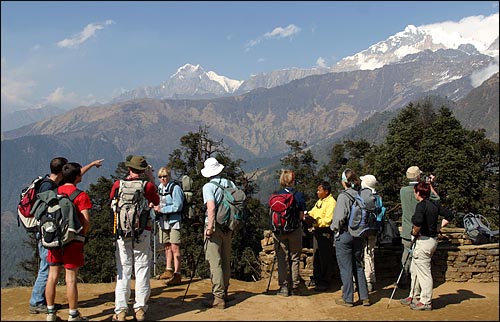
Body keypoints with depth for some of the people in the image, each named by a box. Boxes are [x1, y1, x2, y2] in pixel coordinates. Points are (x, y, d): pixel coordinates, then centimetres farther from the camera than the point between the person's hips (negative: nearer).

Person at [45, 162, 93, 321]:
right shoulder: (81, 195, -11)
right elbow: (86, 221, -15)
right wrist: (82, 234, 0)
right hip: (72, 241, -5)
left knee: (52, 276, 12)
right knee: (71, 279, 0)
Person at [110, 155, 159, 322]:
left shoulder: (118, 184, -1)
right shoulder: (148, 185, -4)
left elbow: (112, 200, 20)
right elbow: (156, 202, 14)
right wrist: (152, 181, 16)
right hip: (143, 233, -1)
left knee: (123, 271, 5)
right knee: (142, 270, 6)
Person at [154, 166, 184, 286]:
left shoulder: (175, 188, -10)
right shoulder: (159, 188, 11)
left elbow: (178, 206, -16)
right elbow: (156, 202, 25)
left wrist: (161, 209, -15)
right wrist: (155, 206, 2)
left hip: (174, 220, -7)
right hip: (163, 221, 7)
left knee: (175, 248, -8)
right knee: (167, 246, 14)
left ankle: (177, 274, -6)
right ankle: (168, 270, 25)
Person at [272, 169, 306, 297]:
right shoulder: (299, 195, -6)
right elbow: (301, 216, -5)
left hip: (279, 230, 1)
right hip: (295, 230, -1)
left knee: (282, 259, 7)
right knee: (295, 259, 8)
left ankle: (284, 287, 7)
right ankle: (294, 287, 11)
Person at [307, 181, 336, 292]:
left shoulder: (331, 202, -13)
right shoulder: (319, 201, 17)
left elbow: (329, 220, -21)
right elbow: (313, 211, 22)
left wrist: (316, 221, -27)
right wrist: (309, 214, 1)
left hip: (326, 233, -10)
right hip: (317, 232, 10)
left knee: (325, 259, -4)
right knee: (316, 257, 16)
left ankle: (325, 283, 2)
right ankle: (317, 279, 28)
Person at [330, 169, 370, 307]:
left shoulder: (343, 196, -17)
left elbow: (340, 217, -21)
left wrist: (334, 227, -4)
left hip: (344, 235, -6)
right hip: (359, 235, 6)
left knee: (345, 268, 4)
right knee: (358, 267, 15)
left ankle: (347, 299, 11)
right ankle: (364, 297, 19)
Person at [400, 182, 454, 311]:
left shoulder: (421, 205, -17)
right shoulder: (435, 204, 9)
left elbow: (418, 221, -32)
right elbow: (449, 215, 15)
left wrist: (414, 233, -14)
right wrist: (438, 228, 13)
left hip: (424, 241, -10)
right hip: (433, 239, 10)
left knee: (424, 272, -1)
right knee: (414, 269, 21)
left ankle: (426, 302, 6)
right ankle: (414, 296, 31)